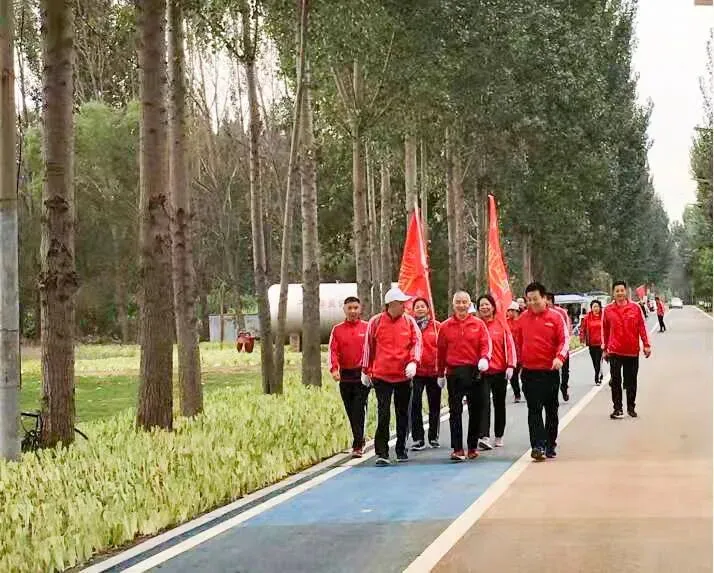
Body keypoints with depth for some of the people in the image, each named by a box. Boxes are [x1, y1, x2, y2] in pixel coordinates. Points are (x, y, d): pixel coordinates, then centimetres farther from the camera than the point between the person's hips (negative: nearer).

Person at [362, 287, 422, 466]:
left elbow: (417, 342, -1)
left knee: (403, 414, 11)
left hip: (404, 375, 2)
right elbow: (368, 346, 7)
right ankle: (382, 453, -7)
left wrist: (413, 362, -18)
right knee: (383, 414, -8)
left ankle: (401, 450, 24)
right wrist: (365, 370, 11)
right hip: (381, 375, -2)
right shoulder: (375, 322, 0)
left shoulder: (410, 321, 4)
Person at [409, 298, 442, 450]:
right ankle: (418, 439, 1)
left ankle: (433, 437, 20)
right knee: (415, 405, -4)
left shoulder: (436, 326, 3)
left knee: (434, 405, 9)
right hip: (416, 372, -1)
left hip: (434, 371, 1)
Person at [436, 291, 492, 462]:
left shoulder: (478, 324, 4)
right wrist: (441, 374, 9)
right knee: (455, 411, -4)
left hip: (475, 372, 1)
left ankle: (473, 447, 20)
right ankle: (457, 449, -2)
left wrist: (484, 358, -22)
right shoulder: (445, 326, 5)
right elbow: (441, 350, 8)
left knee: (476, 411, 7)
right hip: (454, 373, -1)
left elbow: (485, 344, -1)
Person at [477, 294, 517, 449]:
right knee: (484, 403, -13)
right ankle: (484, 437, -19)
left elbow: (509, 345, 0)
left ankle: (499, 436, 24)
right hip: (482, 372, -2)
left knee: (499, 404, 12)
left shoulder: (501, 325, 2)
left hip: (500, 371, 2)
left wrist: (510, 366, -9)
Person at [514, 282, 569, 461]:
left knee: (551, 410, 11)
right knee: (534, 410, -6)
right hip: (529, 372, 1)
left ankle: (550, 446, 23)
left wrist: (559, 357, -24)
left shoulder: (556, 317, -3)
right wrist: (519, 361, 9)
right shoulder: (523, 318, 5)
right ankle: (537, 446, -11)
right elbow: (518, 342, 13)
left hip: (550, 371, -1)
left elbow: (564, 340, -8)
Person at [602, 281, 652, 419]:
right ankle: (617, 408, 3)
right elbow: (605, 330, 7)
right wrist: (605, 349, 9)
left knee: (631, 381, 9)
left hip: (632, 350, 1)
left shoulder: (635, 307, 0)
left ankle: (631, 407, 19)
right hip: (615, 351, 0)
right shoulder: (608, 309, 1)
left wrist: (646, 345, -2)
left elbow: (642, 326, 2)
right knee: (616, 381, -2)